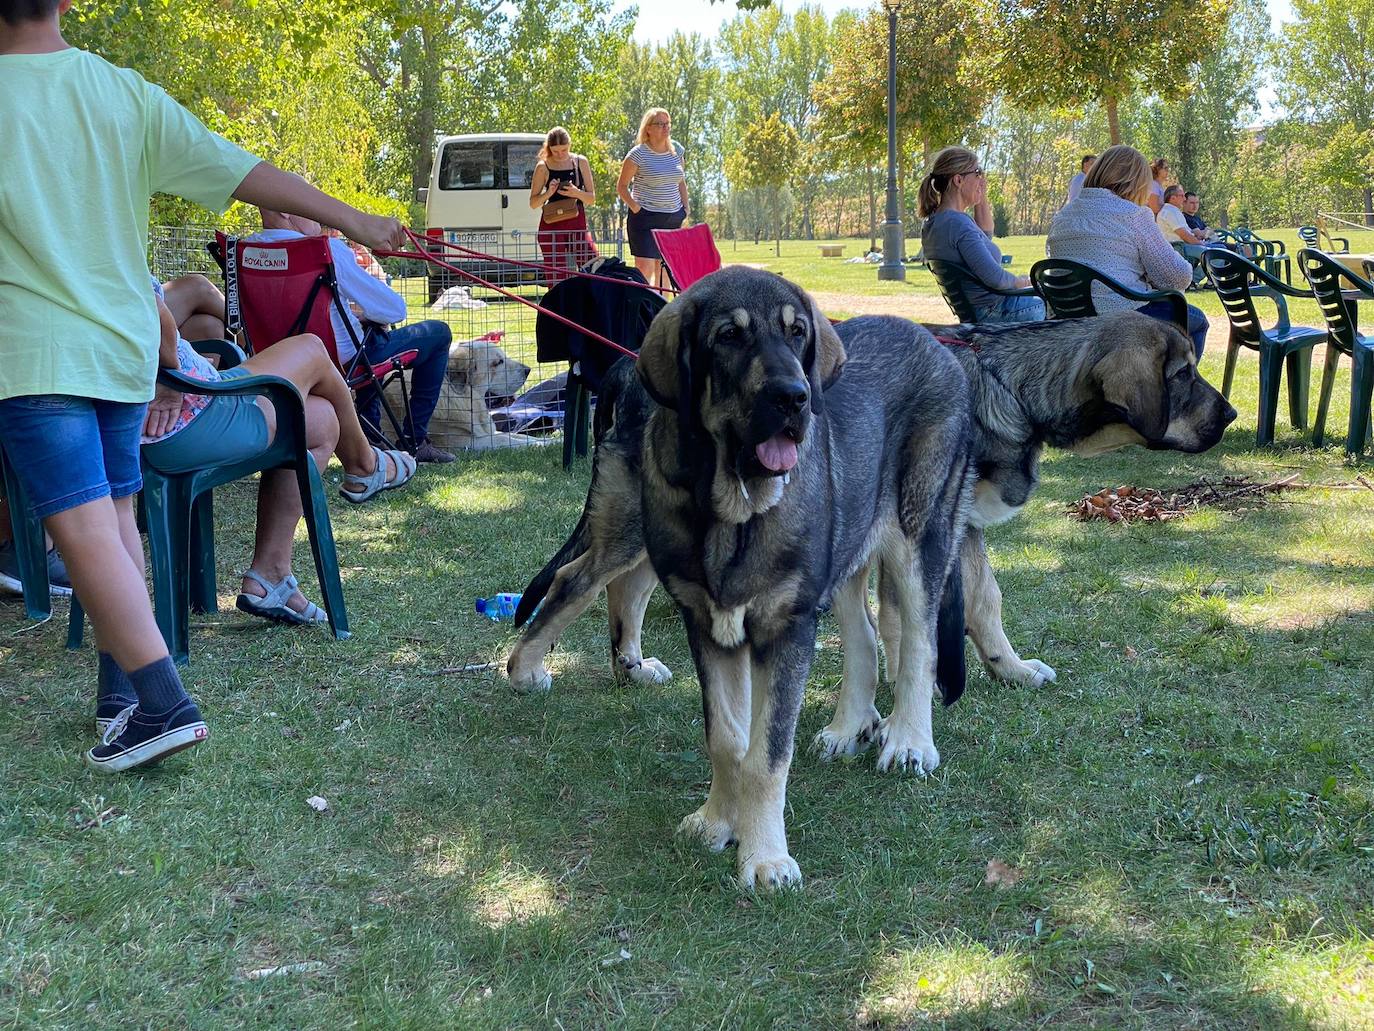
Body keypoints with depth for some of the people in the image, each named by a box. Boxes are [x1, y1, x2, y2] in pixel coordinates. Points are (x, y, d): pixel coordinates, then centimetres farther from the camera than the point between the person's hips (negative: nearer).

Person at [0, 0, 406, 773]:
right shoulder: (125, 92, 3)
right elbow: (244, 172, 0)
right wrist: (353, 221, 4)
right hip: (125, 345, 6)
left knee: (85, 528, -10)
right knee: (117, 516, 15)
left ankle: (164, 703, -17)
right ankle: (122, 691, 21)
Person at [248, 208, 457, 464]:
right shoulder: (329, 250, -25)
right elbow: (395, 310, -19)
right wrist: (364, 313, 4)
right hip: (343, 359, -8)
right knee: (438, 333, 14)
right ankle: (414, 441, 17)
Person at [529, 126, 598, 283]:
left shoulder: (580, 162, 5)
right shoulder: (543, 167, 0)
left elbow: (592, 198, 6)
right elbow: (533, 203, 4)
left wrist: (577, 193, -15)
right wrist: (548, 193, -15)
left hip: (577, 223, 2)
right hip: (552, 227, -2)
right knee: (556, 277, -3)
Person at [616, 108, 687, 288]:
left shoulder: (676, 150, 9)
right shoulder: (638, 154, -7)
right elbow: (621, 186, -1)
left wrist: (685, 209, 10)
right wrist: (635, 208, -11)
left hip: (673, 218, 5)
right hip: (645, 218, -5)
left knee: (664, 269, 8)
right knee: (645, 268, -13)